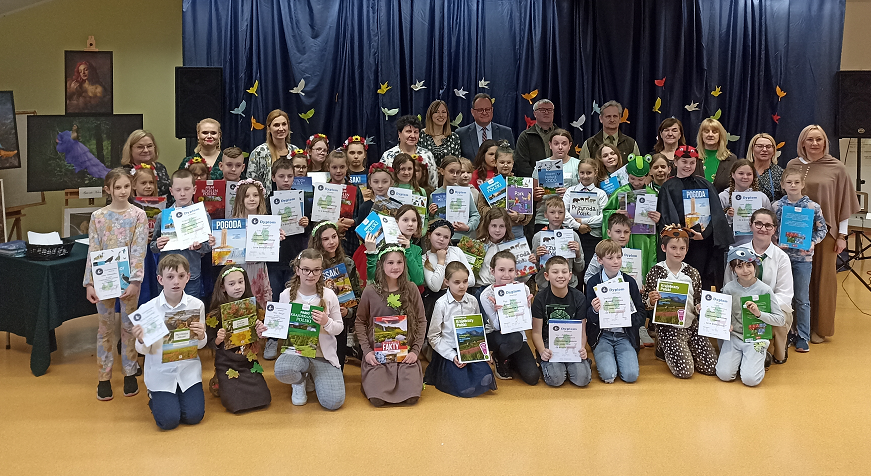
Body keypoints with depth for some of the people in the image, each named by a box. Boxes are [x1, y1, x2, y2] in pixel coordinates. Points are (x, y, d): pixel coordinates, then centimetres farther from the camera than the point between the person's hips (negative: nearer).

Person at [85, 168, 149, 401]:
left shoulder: (138, 215, -4)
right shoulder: (98, 216, 1)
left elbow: (139, 251, -9)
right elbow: (93, 251, 0)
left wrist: (135, 281, -17)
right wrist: (89, 283, -6)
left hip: (129, 278, -1)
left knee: (128, 326, 8)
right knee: (105, 327, 7)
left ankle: (130, 373, 20)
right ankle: (104, 377, 16)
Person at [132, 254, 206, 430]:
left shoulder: (196, 305, -6)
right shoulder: (149, 308, -10)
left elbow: (201, 345, 4)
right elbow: (145, 350, -4)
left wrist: (201, 336, -19)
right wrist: (141, 341, -26)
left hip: (188, 369, 2)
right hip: (161, 371, -1)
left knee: (194, 416, -8)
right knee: (168, 420, -11)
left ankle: (183, 394, 25)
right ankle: (155, 397, 22)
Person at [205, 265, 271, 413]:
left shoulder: (254, 308, 2)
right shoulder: (216, 313, -6)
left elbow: (260, 341, 9)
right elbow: (211, 344, -1)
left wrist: (261, 332, -13)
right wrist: (219, 339, -22)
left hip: (249, 362, 3)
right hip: (226, 364, -3)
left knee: (263, 399, -11)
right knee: (236, 404, -15)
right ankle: (219, 385, 17)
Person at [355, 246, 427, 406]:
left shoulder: (411, 290, 0)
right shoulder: (370, 291, -3)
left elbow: (421, 321, 5)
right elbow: (360, 322, 4)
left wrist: (415, 350, -4)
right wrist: (367, 351, -5)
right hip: (377, 354, -1)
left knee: (411, 397, -17)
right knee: (377, 398, -19)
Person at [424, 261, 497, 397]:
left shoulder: (472, 301, 2)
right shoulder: (441, 304, -9)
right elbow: (433, 337, -8)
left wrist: (482, 350, -5)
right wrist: (452, 356, -16)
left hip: (470, 349, 4)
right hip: (448, 351, -3)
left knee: (485, 380, -21)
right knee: (466, 389, -19)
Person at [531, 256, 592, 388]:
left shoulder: (579, 297, 1)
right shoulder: (540, 298, -4)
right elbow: (537, 332, -2)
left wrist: (582, 349, -18)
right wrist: (542, 351, -22)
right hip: (549, 344, -1)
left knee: (583, 379, -22)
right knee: (555, 379, -26)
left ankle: (567, 366, 9)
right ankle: (545, 366, 8)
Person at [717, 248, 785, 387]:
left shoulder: (764, 289, -8)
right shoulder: (729, 288, -1)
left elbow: (780, 319, -8)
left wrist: (759, 313, -22)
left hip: (756, 338, -2)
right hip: (734, 336, 2)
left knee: (750, 379, -19)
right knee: (724, 375, -14)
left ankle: (759, 359, 15)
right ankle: (739, 359, 19)